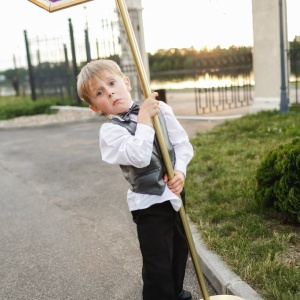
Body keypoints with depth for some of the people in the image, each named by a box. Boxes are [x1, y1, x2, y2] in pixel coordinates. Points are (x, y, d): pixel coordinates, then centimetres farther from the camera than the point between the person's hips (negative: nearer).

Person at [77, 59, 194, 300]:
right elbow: (140, 157, -29)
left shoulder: (160, 109, -2)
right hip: (149, 203, -5)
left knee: (180, 250, 24)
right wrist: (144, 119, -24)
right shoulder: (110, 131, -14)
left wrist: (180, 171, -15)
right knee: (158, 265, 1)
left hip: (175, 193, 6)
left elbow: (182, 143, 1)